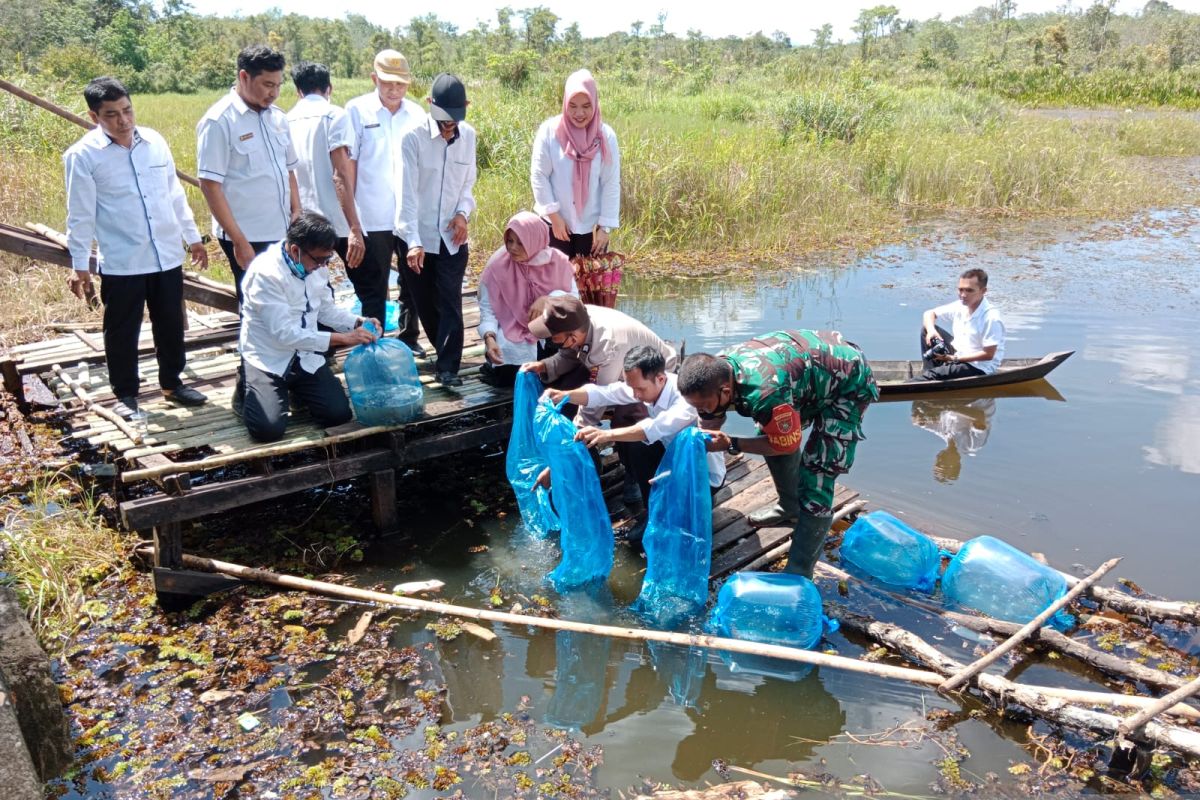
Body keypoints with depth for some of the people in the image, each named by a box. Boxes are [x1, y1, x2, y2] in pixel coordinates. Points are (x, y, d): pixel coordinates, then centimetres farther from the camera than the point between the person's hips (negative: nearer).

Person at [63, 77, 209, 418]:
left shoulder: (155, 141, 4)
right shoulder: (83, 155, -8)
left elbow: (175, 194, 13)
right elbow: (80, 215, -7)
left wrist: (193, 237, 15)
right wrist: (79, 265, -7)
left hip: (167, 255, 4)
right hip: (120, 262, -4)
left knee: (171, 325, 15)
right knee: (122, 332, 8)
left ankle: (172, 383, 33)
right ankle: (125, 394, 23)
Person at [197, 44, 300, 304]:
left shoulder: (277, 117, 10)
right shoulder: (219, 121, -10)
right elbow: (210, 185, -13)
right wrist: (239, 242, -16)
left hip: (283, 234, 6)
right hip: (247, 238, -6)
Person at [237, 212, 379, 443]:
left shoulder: (316, 266, -4)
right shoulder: (265, 272, -24)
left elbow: (325, 309, 12)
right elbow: (283, 333, -28)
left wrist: (358, 322, -8)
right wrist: (342, 338, -29)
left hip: (306, 356, 5)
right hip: (268, 359, -5)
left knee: (339, 414, -11)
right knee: (268, 429, -22)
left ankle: (294, 388, 20)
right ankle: (252, 387, 12)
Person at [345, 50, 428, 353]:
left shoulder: (417, 113, 7)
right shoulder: (357, 110, -2)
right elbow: (348, 164, -2)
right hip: (373, 218, -3)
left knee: (413, 283, 13)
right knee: (372, 288, 6)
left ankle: (409, 337, 29)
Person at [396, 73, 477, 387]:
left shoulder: (468, 136, 0)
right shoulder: (413, 137, -12)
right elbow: (407, 191, -18)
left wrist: (463, 212, -8)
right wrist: (412, 240, -26)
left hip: (453, 237, 2)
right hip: (418, 237, -1)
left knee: (450, 303, -4)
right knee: (424, 303, 11)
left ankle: (448, 366, 0)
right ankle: (446, 353, 30)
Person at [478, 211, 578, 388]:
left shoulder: (557, 261, -12)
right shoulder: (497, 265, -14)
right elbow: (487, 309, -12)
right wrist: (489, 338, -30)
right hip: (513, 338, -2)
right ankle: (499, 367, 13)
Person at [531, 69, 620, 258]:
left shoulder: (606, 136, -5)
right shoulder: (549, 131, -9)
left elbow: (611, 184, -3)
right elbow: (539, 176, -6)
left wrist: (605, 226, -6)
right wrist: (554, 215, -11)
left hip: (592, 225, 1)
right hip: (556, 222, -1)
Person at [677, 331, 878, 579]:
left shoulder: (764, 391, -40)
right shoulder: (715, 369, -15)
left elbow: (786, 445, -22)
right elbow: (708, 426, 0)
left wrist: (730, 444, -24)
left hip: (849, 382, -8)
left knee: (815, 482, -13)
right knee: (770, 434, 19)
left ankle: (799, 574, -5)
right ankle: (790, 507, 42)